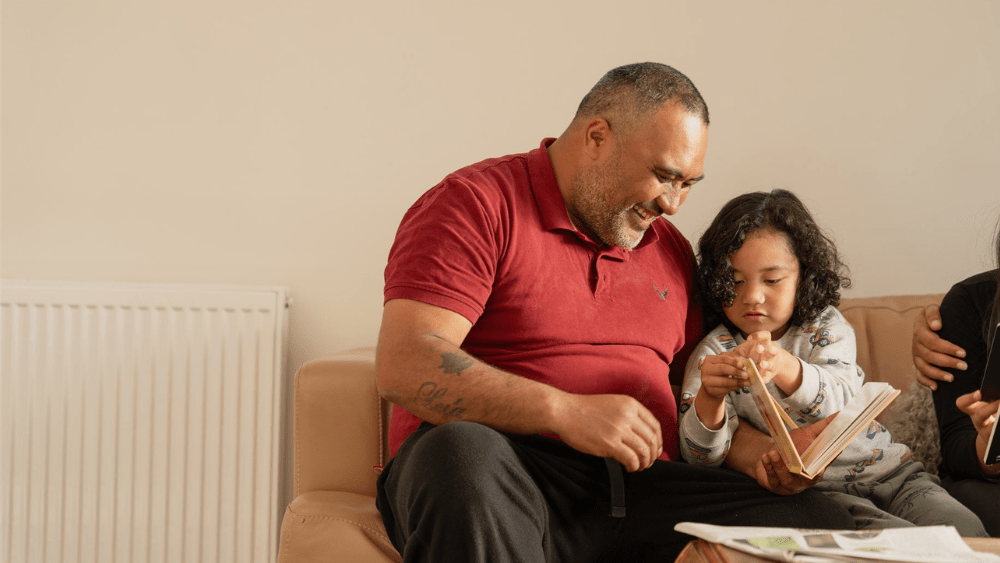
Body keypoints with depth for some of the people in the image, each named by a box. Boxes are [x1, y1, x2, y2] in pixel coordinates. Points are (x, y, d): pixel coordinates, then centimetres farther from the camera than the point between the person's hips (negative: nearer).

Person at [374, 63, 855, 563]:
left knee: (823, 521, -15)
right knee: (462, 453, -41)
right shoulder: (477, 204, -1)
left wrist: (753, 451, 4)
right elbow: (404, 366, -15)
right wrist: (566, 413, -24)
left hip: (637, 488, 5)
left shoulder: (671, 252, 21)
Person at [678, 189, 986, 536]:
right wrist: (709, 398, -34)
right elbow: (701, 458, -12)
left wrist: (784, 367, -44)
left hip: (889, 471, 3)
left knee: (968, 532, -19)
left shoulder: (826, 326, 1)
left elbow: (838, 401, -22)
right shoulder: (715, 352, -1)